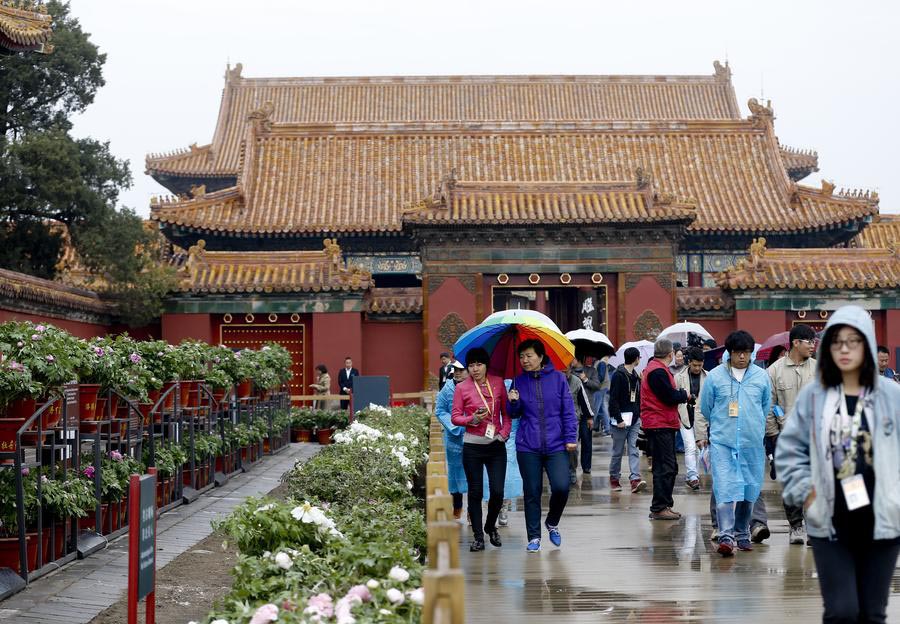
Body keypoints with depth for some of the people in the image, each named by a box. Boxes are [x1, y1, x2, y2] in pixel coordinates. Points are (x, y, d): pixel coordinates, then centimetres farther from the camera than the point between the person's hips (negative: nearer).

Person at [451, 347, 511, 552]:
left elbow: (506, 412, 11)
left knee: (498, 492, -1)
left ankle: (490, 527, 25)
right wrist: (473, 419, -17)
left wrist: (504, 432, -3)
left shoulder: (498, 383, 5)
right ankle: (478, 536, 11)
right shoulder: (462, 388, -1)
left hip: (496, 445, 2)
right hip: (472, 445, -1)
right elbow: (455, 416, 0)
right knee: (475, 492, 3)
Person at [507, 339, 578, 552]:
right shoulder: (519, 381, 7)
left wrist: (571, 438, -3)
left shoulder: (558, 378, 2)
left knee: (561, 487, -12)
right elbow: (514, 414, 11)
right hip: (528, 447, 1)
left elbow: (568, 410, 3)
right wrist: (514, 402, -10)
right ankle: (534, 537, 13)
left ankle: (552, 523, 16)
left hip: (556, 446, -1)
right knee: (532, 492, 3)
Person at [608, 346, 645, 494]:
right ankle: (614, 479, 17)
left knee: (634, 451, -4)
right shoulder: (618, 375, -10)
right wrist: (618, 419, -18)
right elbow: (613, 399, -14)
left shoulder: (635, 376, 15)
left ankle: (635, 479, -11)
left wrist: (639, 415, 10)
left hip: (634, 420, 7)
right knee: (618, 451, 4)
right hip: (622, 419, -7)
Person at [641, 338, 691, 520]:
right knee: (665, 467, -9)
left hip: (662, 425, 11)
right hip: (660, 425, -11)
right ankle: (659, 508, -6)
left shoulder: (655, 368, 18)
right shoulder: (658, 371, -16)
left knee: (669, 467, 15)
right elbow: (670, 396, -19)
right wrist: (685, 395, -2)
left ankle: (664, 505, 21)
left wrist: (680, 395, 0)